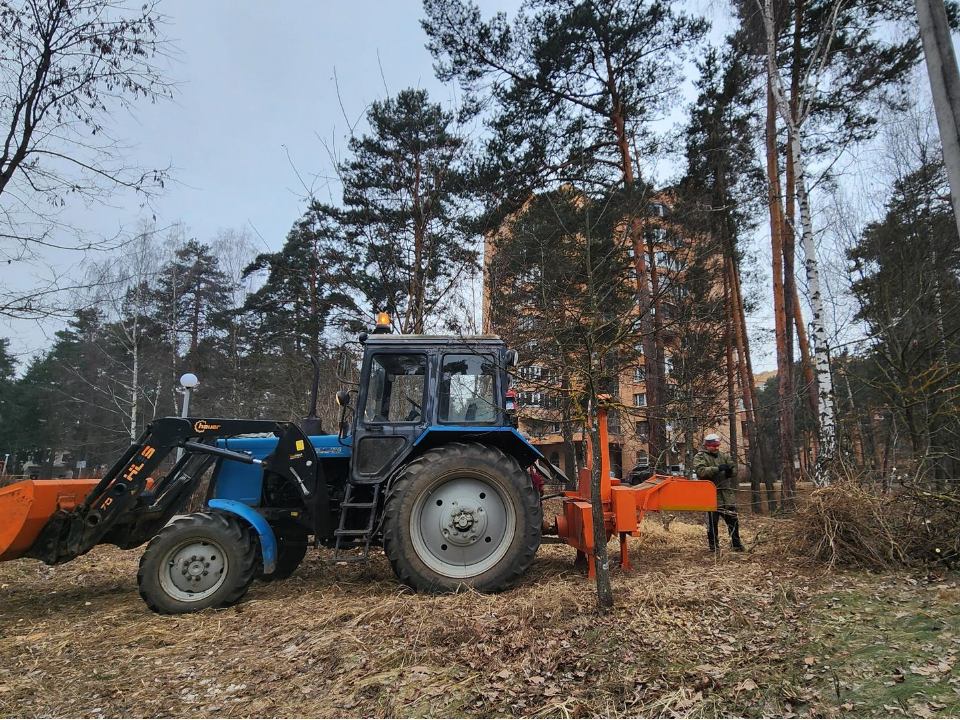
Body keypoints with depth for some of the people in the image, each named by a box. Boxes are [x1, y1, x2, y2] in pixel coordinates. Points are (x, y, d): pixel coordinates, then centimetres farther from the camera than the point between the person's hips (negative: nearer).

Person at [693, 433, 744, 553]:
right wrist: (718, 469, -26)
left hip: (727, 494, 5)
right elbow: (701, 471, -20)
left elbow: (734, 469, 8)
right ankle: (714, 546, 13)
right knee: (712, 522, 1)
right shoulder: (700, 457, -3)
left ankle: (736, 544, 25)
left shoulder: (724, 456, 14)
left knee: (733, 519, 11)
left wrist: (729, 470, -16)